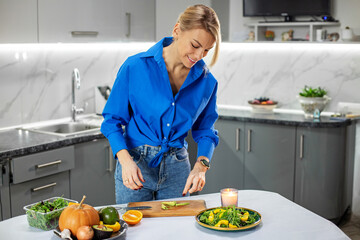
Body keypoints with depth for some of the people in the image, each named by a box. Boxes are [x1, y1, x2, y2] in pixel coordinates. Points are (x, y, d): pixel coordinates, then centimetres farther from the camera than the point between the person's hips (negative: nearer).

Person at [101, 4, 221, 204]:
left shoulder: (206, 81, -4)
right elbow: (112, 120, -6)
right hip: (136, 165, -2)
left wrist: (201, 165, -10)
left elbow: (205, 130, 8)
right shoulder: (136, 67, -12)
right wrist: (126, 159, -21)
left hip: (177, 170, 3)